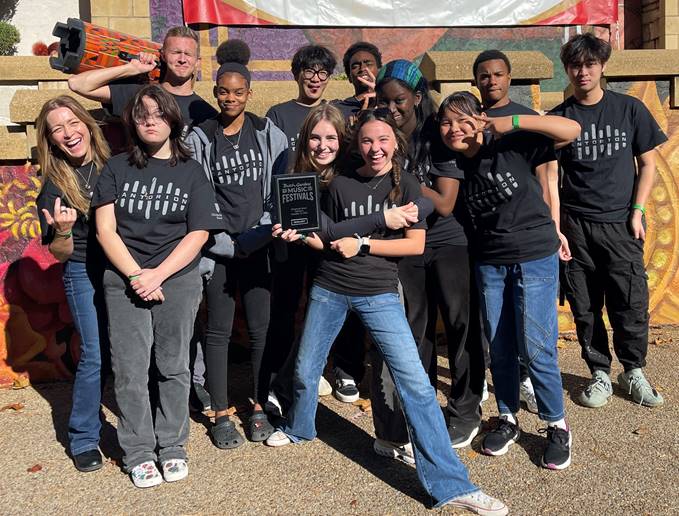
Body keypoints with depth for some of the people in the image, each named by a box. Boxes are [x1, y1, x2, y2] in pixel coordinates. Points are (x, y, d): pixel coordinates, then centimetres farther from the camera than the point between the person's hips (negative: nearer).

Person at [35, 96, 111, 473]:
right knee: (96, 355, -3)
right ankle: (84, 439, 15)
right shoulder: (54, 186, -5)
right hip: (85, 275, -2)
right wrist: (62, 231, -24)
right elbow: (59, 254, -4)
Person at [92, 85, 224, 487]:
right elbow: (105, 229, 1)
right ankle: (138, 453, 15)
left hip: (178, 279, 0)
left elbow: (198, 234, -2)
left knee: (174, 366, 7)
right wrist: (136, 276, -10)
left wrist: (157, 274, -12)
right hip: (125, 280, 1)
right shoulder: (117, 168, 8)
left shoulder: (191, 171, 5)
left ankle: (173, 446, 22)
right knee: (130, 371, 1)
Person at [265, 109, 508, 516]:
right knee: (305, 370, 15)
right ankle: (299, 429, 48)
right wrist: (301, 235, -7)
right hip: (329, 289, 3)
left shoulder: (406, 185, -3)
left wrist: (361, 244, -15)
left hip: (379, 294, -3)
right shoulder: (341, 185, 3)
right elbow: (330, 240, 12)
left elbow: (416, 244, -10)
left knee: (416, 383, -11)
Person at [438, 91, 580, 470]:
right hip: (489, 264, 5)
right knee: (499, 349, 11)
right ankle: (508, 421, 29)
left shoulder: (512, 148, -11)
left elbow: (571, 130, -20)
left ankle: (557, 426, 15)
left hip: (535, 257, -5)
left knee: (535, 349, -4)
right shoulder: (454, 166, 3)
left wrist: (511, 123, -25)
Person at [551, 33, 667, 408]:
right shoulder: (558, 118, 3)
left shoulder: (630, 109, 4)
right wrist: (555, 229, -4)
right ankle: (600, 374, 22)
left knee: (631, 305, 1)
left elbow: (647, 164, 8)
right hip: (575, 226, 0)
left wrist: (637, 211, -3)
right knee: (585, 308, 6)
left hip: (620, 224, 0)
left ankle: (634, 372, 22)